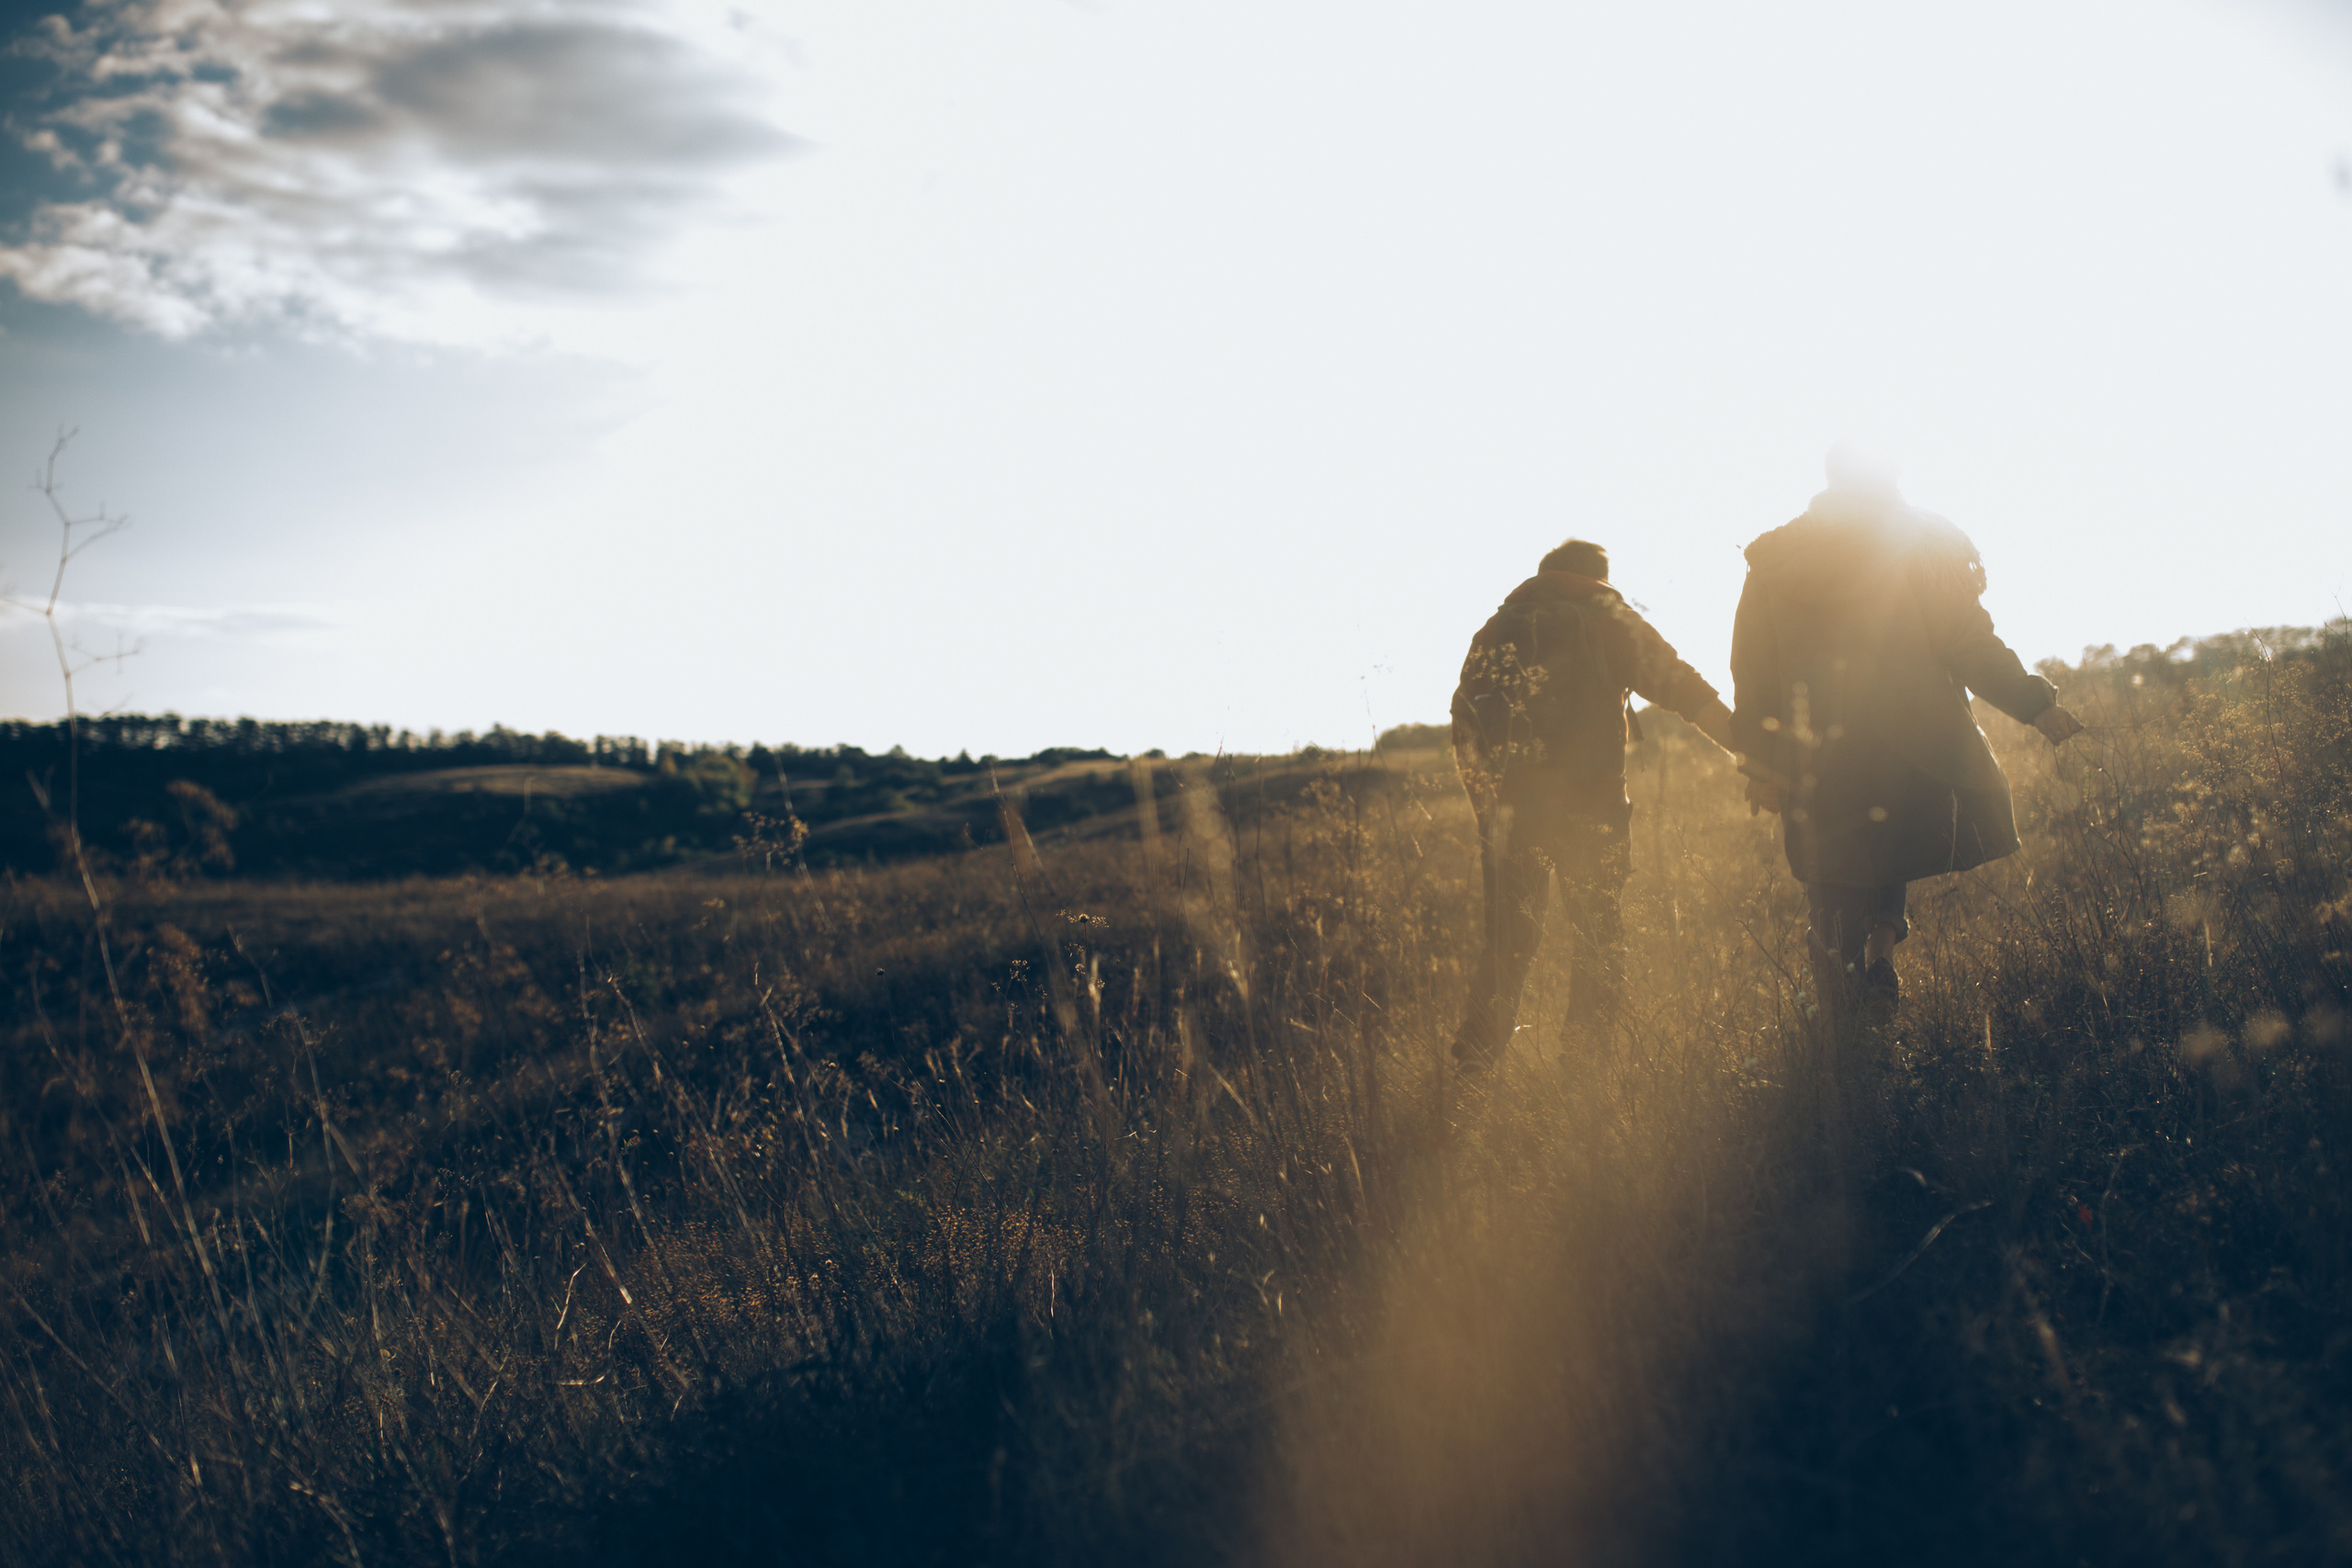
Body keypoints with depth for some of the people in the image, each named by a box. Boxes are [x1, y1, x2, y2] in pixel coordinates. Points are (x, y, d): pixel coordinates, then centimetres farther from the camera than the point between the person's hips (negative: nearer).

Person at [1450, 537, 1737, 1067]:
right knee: (1599, 935, 8)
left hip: (1508, 807, 4)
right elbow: (1683, 690, -1)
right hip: (1587, 805, -4)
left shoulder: (1496, 629, 16)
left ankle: (1476, 1052, 9)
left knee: (1508, 934, 14)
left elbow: (1465, 727, 14)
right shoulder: (1611, 622, 5)